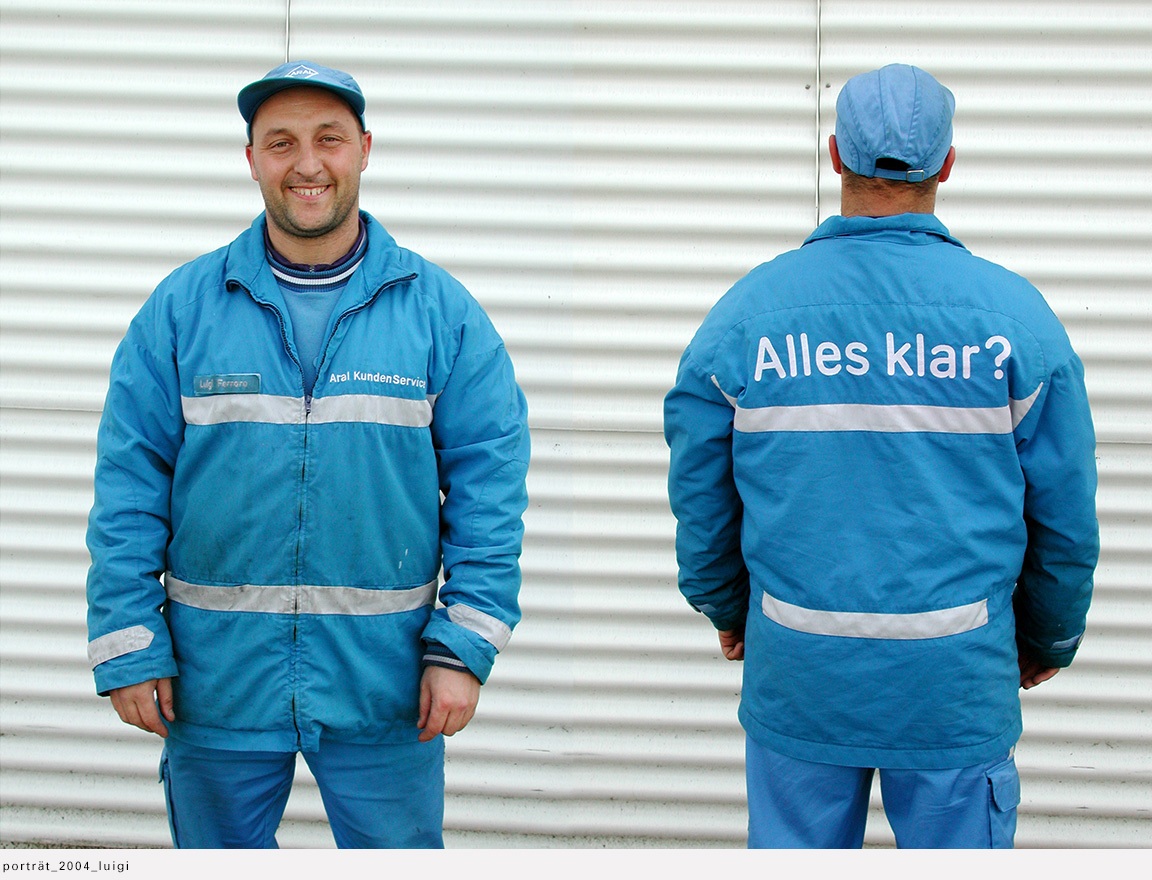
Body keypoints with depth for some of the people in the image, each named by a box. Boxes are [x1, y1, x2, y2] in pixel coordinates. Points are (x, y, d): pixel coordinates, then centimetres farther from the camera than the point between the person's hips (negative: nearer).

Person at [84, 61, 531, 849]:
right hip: (217, 677, 1)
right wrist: (129, 651, -5)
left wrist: (465, 649, -9)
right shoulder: (183, 307, 0)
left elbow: (491, 482, -2)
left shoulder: (440, 310, -1)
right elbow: (129, 486, 0)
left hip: (382, 683, 0)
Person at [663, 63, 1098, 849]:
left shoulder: (747, 312, -3)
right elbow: (1066, 514, 1)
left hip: (795, 671, 1)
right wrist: (1049, 640, 17)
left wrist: (727, 610, 23)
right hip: (957, 674, -1)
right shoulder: (1015, 313, -5)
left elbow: (699, 497, 5)